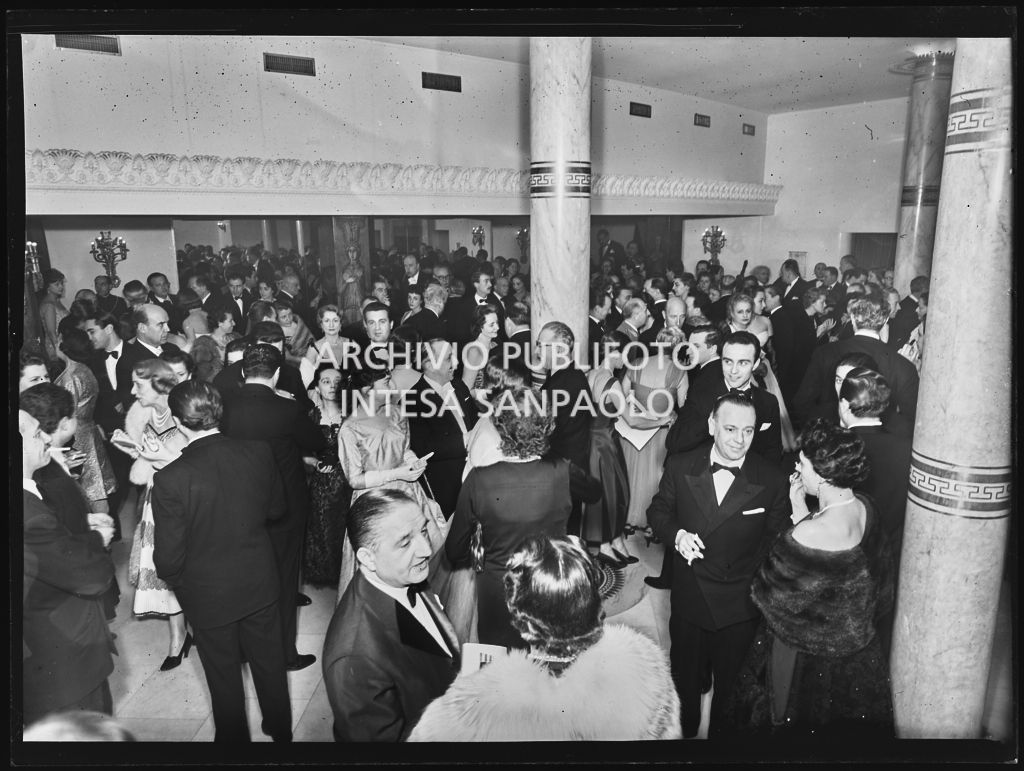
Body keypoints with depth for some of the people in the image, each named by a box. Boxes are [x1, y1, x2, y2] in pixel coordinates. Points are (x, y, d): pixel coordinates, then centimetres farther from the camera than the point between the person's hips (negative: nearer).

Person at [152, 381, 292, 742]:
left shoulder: (170, 479, -27)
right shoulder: (259, 454, -17)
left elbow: (169, 558, -18)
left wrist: (175, 581, 3)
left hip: (209, 596, -3)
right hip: (261, 584, 3)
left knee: (224, 675, 21)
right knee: (269, 662, 24)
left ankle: (234, 736, 43)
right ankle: (280, 729, 45)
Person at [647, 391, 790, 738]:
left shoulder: (772, 479, -12)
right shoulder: (679, 466, -9)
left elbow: (776, 539, -5)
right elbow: (658, 511, 3)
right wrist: (677, 534, -16)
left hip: (740, 607, -1)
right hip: (688, 600, 2)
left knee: (731, 687, 20)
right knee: (684, 679, 24)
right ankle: (685, 729, 51)